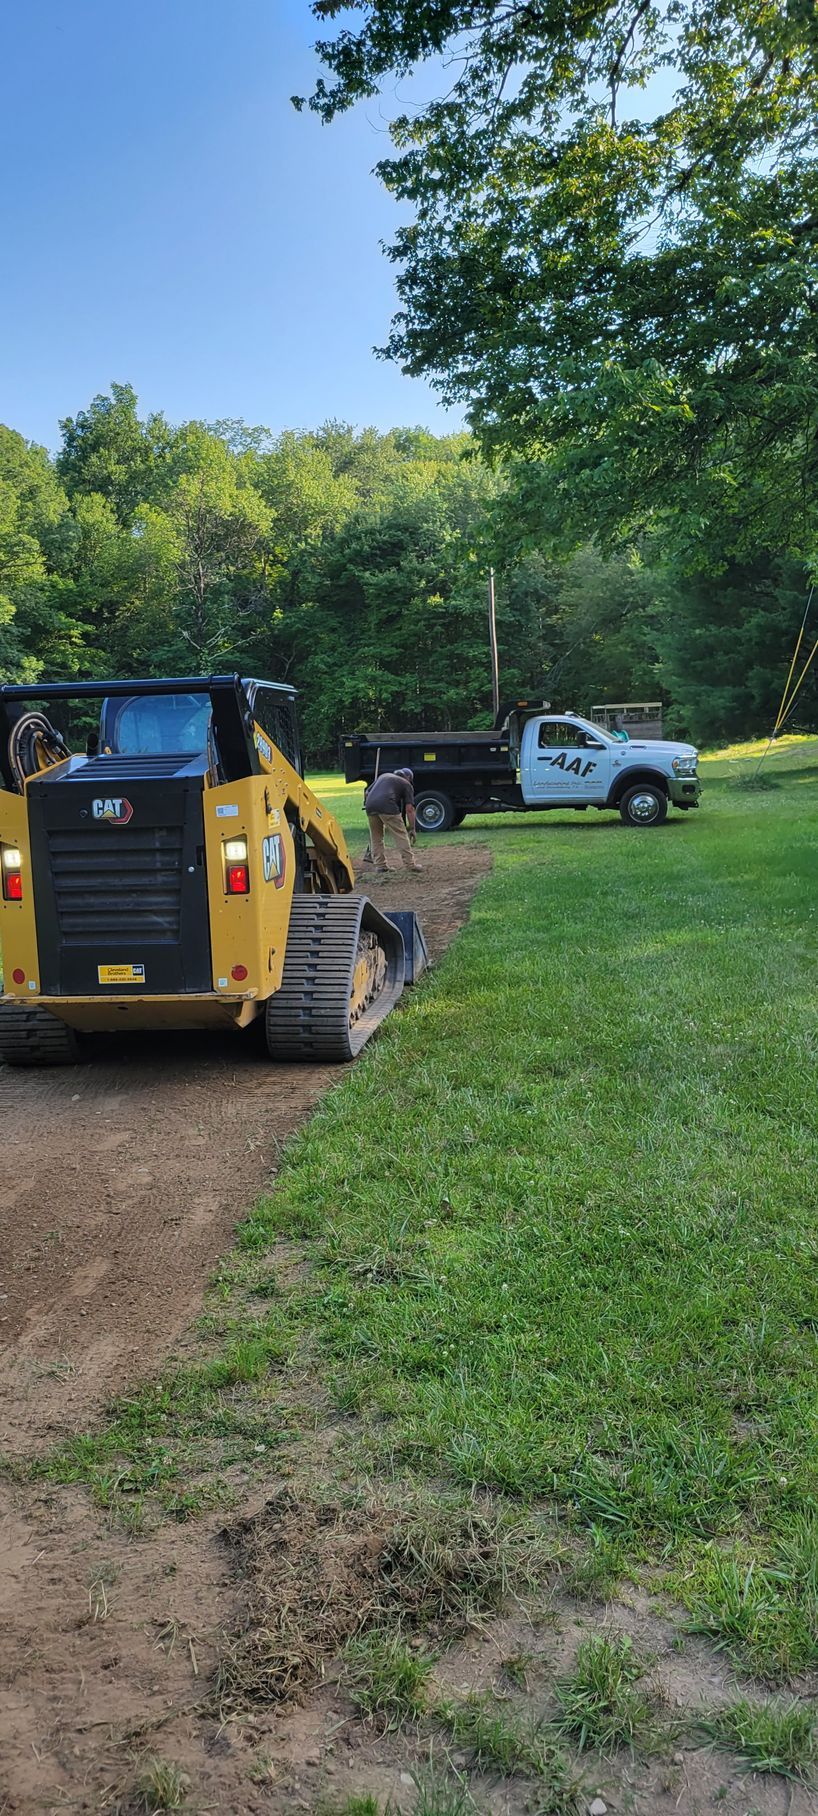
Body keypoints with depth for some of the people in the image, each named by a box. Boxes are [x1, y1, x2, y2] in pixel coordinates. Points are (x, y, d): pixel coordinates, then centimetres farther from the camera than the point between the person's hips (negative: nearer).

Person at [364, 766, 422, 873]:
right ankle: (410, 864, 3)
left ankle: (380, 865, 19)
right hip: (387, 806, -5)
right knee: (401, 836, 3)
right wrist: (412, 828, 12)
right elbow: (409, 809, 9)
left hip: (370, 805, 5)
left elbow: (367, 792, 28)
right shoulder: (406, 784, 19)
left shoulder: (384, 775, 33)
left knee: (375, 837, 17)